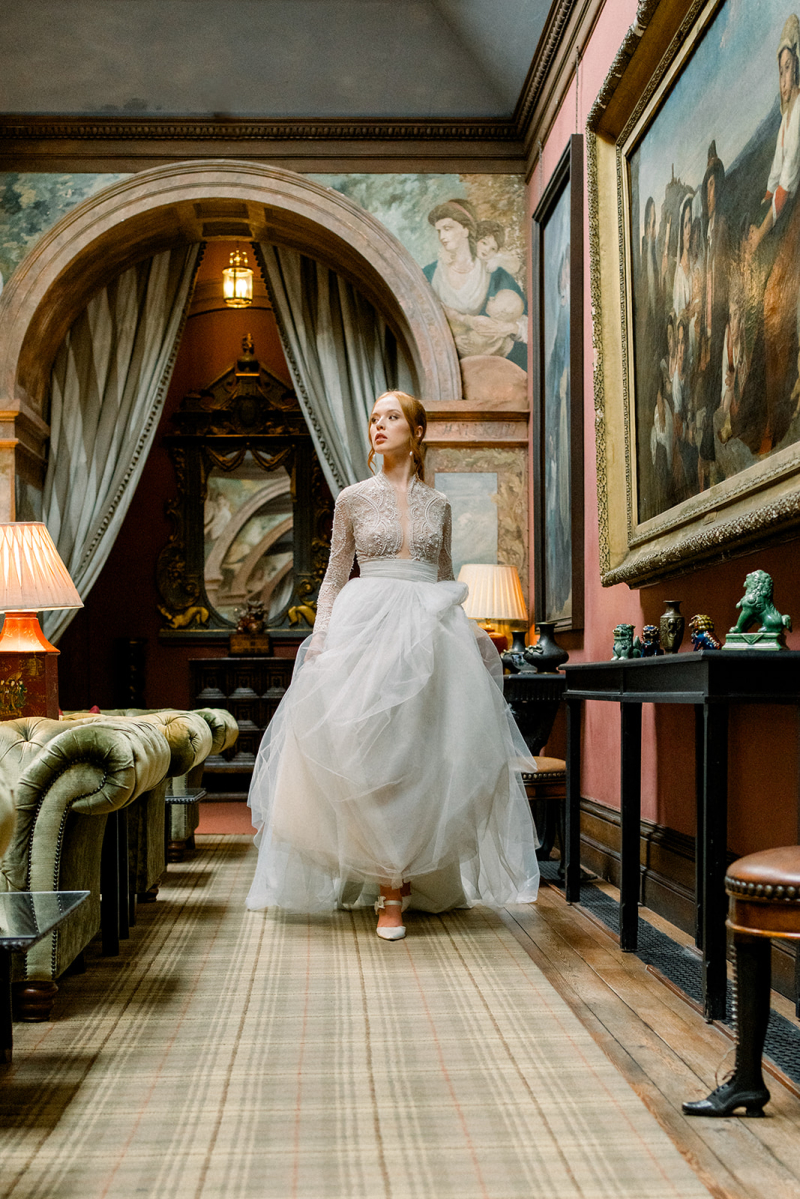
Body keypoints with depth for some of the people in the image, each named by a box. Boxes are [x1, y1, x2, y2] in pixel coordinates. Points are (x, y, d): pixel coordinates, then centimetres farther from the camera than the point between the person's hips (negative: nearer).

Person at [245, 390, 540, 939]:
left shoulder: (438, 504, 12)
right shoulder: (354, 499, 7)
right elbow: (335, 576, 8)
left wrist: (471, 633, 10)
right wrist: (320, 634, -4)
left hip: (430, 630, 2)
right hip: (368, 627, -2)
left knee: (423, 756, 0)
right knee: (374, 754, -6)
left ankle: (405, 873, 14)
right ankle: (390, 892, 0)